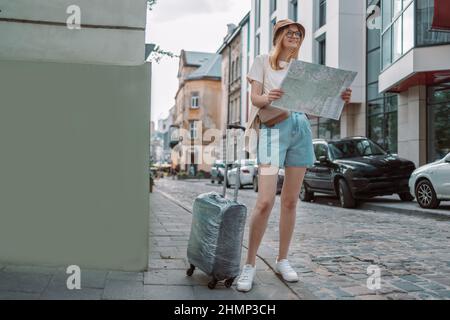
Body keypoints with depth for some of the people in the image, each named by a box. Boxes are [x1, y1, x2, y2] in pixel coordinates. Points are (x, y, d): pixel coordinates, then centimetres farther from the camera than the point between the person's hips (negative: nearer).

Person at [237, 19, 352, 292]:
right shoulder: (263, 61, 11)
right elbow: (255, 98, 0)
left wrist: (338, 98, -5)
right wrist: (268, 98, -24)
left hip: (301, 127, 5)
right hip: (273, 130, -4)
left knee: (291, 201, 4)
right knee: (265, 202, -15)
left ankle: (283, 260, 15)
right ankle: (250, 264, -3)